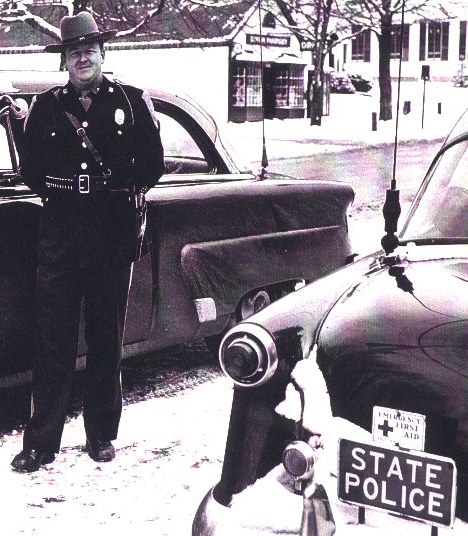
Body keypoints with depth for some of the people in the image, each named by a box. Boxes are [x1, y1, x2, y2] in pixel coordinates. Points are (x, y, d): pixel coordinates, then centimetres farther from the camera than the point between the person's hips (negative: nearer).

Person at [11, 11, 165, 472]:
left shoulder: (132, 101, 8)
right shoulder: (46, 106, 11)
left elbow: (152, 164, 8)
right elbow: (30, 168, 14)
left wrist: (124, 187, 0)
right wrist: (56, 188, 3)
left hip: (112, 231, 0)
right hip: (60, 233, 0)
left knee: (107, 337, 8)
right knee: (53, 336, -2)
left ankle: (101, 434, 20)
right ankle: (41, 443, 4)